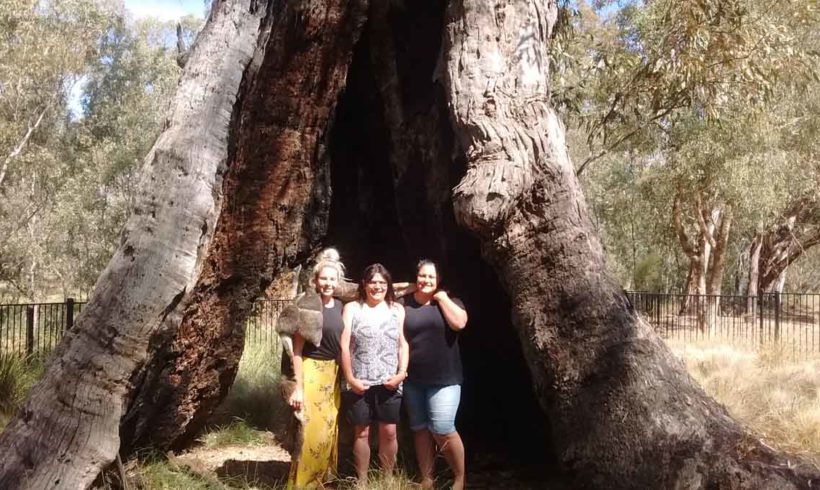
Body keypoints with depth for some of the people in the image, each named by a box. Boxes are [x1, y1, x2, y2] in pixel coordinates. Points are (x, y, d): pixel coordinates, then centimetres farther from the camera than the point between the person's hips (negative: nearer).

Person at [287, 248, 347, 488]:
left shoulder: (339, 306, 7)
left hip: (333, 374, 6)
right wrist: (298, 387, -16)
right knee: (313, 433, -8)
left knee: (330, 430, 11)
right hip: (311, 373, -6)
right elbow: (297, 349, -12)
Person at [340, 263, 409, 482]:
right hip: (359, 384, -1)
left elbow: (403, 344, 5)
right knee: (361, 432, 6)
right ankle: (362, 481, 17)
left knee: (389, 432, 4)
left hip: (389, 383, 1)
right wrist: (350, 378, -8)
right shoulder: (352, 308, 4)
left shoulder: (397, 310, 8)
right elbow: (344, 346, -1)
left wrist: (402, 373, -8)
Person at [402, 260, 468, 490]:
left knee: (442, 429, -11)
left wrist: (441, 298, -10)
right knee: (420, 429, 9)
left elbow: (459, 323, -17)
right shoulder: (404, 304, 6)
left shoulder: (448, 302, 3)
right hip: (413, 379, 3)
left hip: (443, 378, -3)